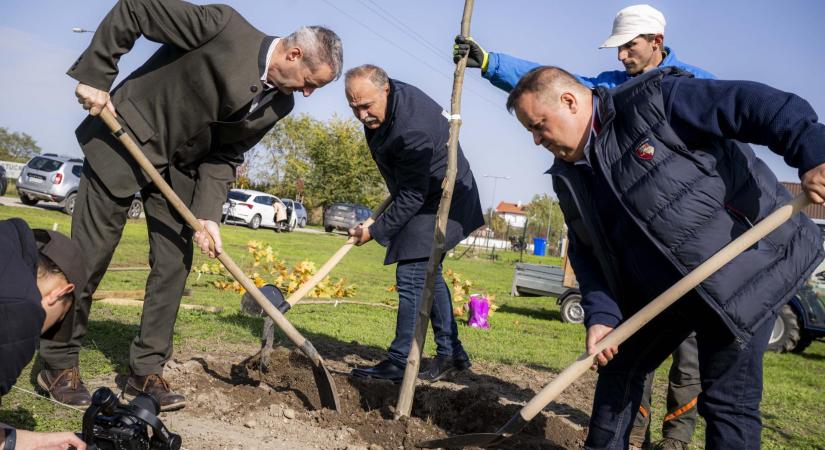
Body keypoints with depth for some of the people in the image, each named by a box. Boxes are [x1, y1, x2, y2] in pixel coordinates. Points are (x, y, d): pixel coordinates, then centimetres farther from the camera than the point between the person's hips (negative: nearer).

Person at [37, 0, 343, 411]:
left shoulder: (278, 105, -5)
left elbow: (226, 157, -1)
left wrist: (207, 214, -13)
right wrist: (94, 75, -18)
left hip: (181, 165, 6)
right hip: (126, 133, -5)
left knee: (173, 265, 1)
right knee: (88, 257, 0)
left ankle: (146, 372, 14)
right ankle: (57, 364, 16)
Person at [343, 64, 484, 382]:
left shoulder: (412, 130, -34)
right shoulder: (383, 99, -5)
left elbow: (412, 197, -28)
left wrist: (375, 231, -21)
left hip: (442, 201, -10)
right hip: (428, 195, 10)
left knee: (411, 277, -13)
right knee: (428, 274, 14)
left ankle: (398, 363, -6)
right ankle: (451, 353, 22)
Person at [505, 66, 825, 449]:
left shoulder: (654, 100, -18)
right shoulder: (569, 177, 5)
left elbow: (756, 104, -21)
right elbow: (586, 252, 4)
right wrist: (601, 313, -9)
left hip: (745, 264, -8)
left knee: (727, 399, -6)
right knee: (620, 364, 16)